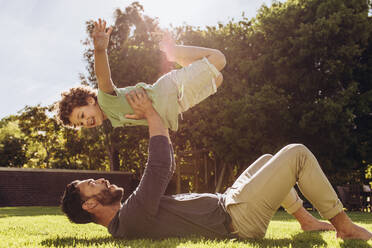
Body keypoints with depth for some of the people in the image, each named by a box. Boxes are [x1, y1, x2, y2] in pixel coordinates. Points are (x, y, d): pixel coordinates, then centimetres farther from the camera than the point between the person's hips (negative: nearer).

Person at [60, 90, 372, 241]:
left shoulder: (125, 221, 9)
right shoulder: (133, 217, -24)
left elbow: (165, 169, 15)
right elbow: (160, 165, -28)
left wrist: (156, 119, 10)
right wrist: (152, 115, -15)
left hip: (224, 205, 10)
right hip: (238, 217, -10)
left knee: (267, 160, 26)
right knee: (297, 153, -7)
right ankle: (344, 225, 8)